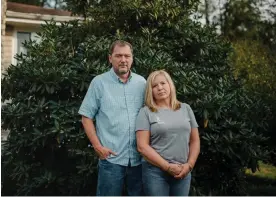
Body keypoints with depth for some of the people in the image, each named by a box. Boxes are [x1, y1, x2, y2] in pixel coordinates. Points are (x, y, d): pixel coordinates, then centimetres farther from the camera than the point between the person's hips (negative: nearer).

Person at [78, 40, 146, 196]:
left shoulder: (142, 83, 8)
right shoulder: (99, 82, -2)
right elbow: (86, 117, -2)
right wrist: (97, 146, -9)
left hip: (140, 157, 4)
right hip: (111, 157, -3)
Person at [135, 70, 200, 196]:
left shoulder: (186, 108, 9)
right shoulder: (146, 112, -1)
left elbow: (195, 141, 11)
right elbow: (142, 146, -9)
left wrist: (189, 165, -3)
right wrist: (168, 167, -13)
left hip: (183, 172, 3)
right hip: (155, 171, -3)